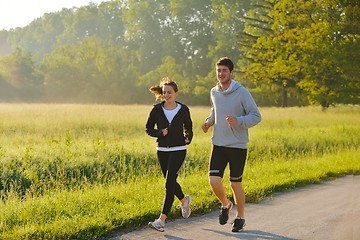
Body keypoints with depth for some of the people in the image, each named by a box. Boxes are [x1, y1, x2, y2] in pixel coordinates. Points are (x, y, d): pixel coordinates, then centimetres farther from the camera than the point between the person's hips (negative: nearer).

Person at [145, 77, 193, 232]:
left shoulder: (183, 110, -3)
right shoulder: (157, 110, -1)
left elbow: (188, 128, 11)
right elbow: (149, 129, 5)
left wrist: (188, 138, -9)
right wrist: (160, 132, -14)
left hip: (178, 150, -3)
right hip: (162, 150, 4)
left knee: (169, 182, -14)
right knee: (170, 181, 17)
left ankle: (162, 220, -17)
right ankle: (184, 200, 49)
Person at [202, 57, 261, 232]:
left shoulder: (242, 92, -10)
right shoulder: (214, 92, 6)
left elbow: (256, 116, -9)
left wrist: (239, 121, -26)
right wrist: (209, 121, 6)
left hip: (238, 145, -4)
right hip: (218, 144, 4)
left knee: (236, 184, 5)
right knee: (214, 181, -8)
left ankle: (240, 217, 25)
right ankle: (225, 205, 23)